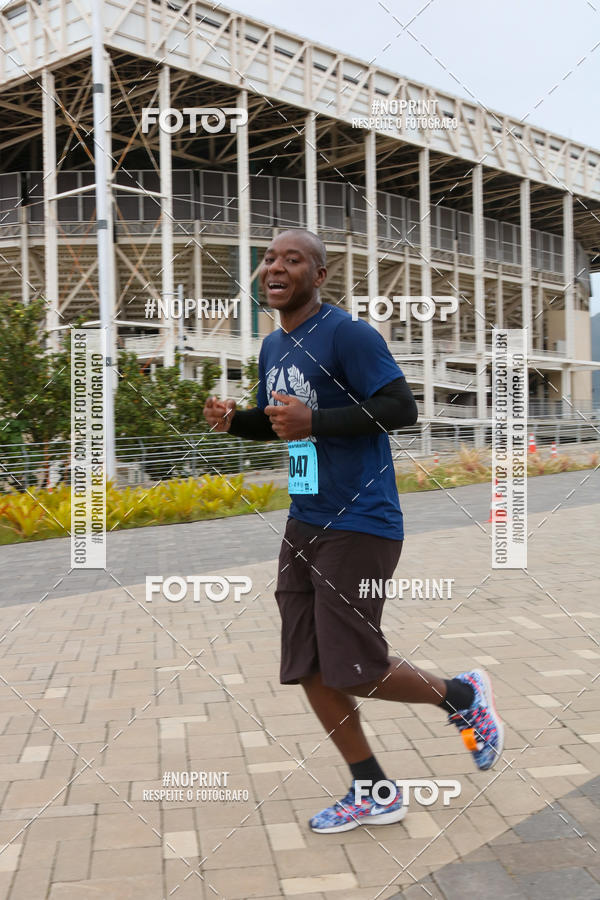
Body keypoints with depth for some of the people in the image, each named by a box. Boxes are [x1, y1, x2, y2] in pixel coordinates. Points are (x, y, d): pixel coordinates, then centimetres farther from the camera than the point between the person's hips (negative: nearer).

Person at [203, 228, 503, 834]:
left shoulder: (346, 334, -12)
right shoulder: (273, 347, 14)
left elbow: (402, 408, -18)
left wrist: (314, 422, -25)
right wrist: (233, 419, 5)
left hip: (358, 527, -8)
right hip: (303, 524, 9)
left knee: (353, 673, -7)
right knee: (310, 671, 7)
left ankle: (462, 695, 21)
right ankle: (374, 795, 23)